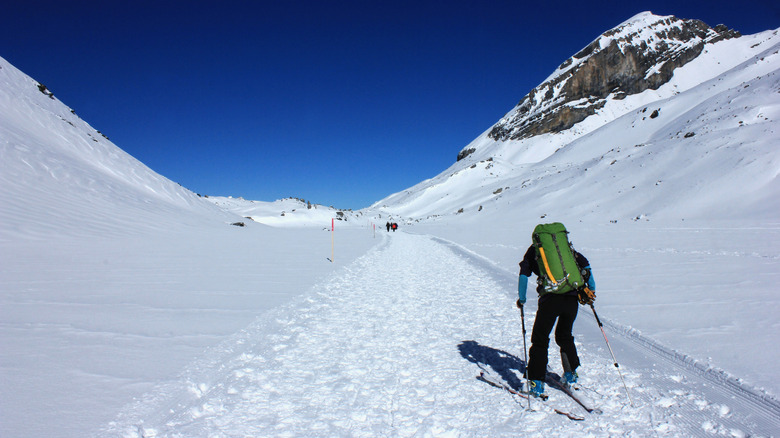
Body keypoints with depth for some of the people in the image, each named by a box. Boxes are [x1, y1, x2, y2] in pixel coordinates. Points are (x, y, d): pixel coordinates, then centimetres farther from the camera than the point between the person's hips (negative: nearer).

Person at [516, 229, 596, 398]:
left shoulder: (534, 250, 16)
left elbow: (524, 274, 9)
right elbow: (586, 266, 20)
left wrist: (521, 298, 18)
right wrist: (591, 290, 24)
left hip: (550, 298, -4)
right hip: (572, 297, 4)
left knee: (540, 340, 6)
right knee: (565, 336, 26)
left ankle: (536, 383, 2)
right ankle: (571, 374, 30)